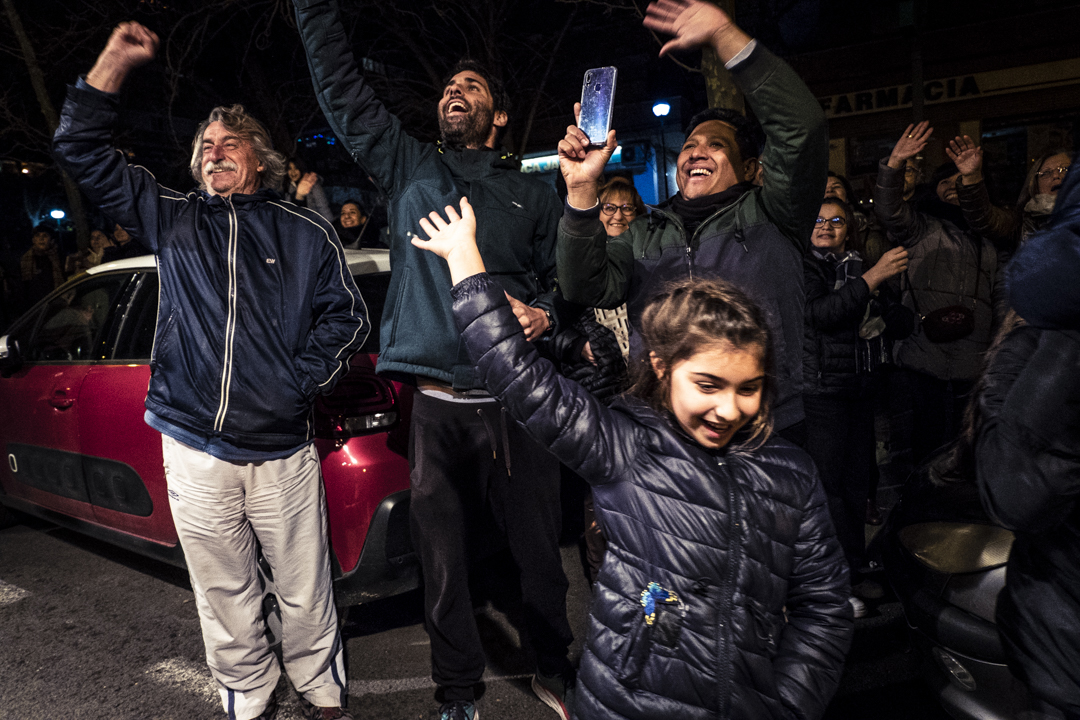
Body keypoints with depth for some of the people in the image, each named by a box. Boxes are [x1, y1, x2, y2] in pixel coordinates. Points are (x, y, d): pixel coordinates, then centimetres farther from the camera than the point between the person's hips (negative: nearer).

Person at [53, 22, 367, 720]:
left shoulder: (306, 232, 6)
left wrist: (301, 381, -8)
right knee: (226, 596, 13)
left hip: (284, 449, -2)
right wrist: (115, 62, 1)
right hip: (195, 449, 2)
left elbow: (346, 313, 3)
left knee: (306, 591, 7)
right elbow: (82, 151, 9)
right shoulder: (171, 218, 11)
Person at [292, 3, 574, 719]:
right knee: (444, 563, 9)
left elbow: (562, 280, 15)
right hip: (438, 407, 0)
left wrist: (543, 314, -6)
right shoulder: (409, 168, 14)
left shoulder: (532, 195, 14)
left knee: (541, 552, 7)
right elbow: (340, 84, 10)